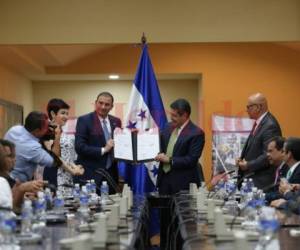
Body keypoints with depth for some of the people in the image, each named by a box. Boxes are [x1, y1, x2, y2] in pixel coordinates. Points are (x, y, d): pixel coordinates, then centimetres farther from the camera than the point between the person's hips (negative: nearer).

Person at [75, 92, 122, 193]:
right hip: (90, 174, -5)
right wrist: (103, 150, -17)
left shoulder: (116, 121, 10)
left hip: (111, 174, 5)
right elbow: (79, 147, -13)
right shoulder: (84, 120, -5)